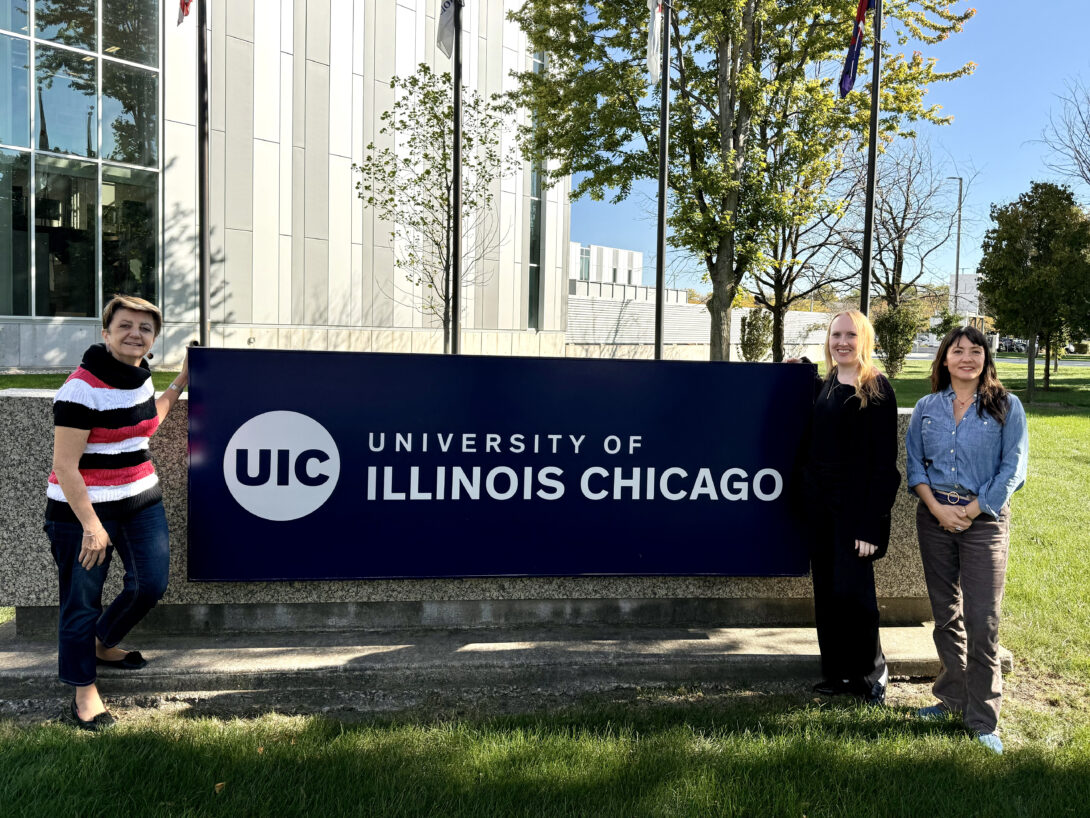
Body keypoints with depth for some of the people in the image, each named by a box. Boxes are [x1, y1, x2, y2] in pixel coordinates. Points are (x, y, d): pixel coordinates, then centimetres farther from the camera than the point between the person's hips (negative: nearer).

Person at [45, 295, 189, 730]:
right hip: (82, 508, -7)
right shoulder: (82, 387, -18)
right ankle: (84, 689, 22)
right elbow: (65, 465, -19)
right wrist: (91, 525, -21)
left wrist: (179, 384, 19)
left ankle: (102, 643, 33)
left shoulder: (139, 378, 5)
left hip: (141, 499, 7)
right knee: (82, 599, 3)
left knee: (151, 584, 4)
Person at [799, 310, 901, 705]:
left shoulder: (876, 388, -9)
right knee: (826, 590, 11)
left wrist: (871, 525, -18)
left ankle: (870, 675, 18)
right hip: (820, 502, 7)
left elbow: (884, 461, -13)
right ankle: (836, 673, 24)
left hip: (856, 505, -6)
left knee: (852, 590, -4)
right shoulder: (825, 385, 10)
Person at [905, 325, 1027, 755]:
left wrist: (970, 510, -12)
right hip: (934, 516, 3)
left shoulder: (1005, 406, -1)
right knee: (946, 615, 12)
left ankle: (983, 718, 6)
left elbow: (1013, 468, -6)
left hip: (984, 519, -3)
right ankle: (952, 696, 27)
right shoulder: (927, 407, 8)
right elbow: (914, 462, 6)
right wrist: (937, 508, -8)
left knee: (982, 619, -5)